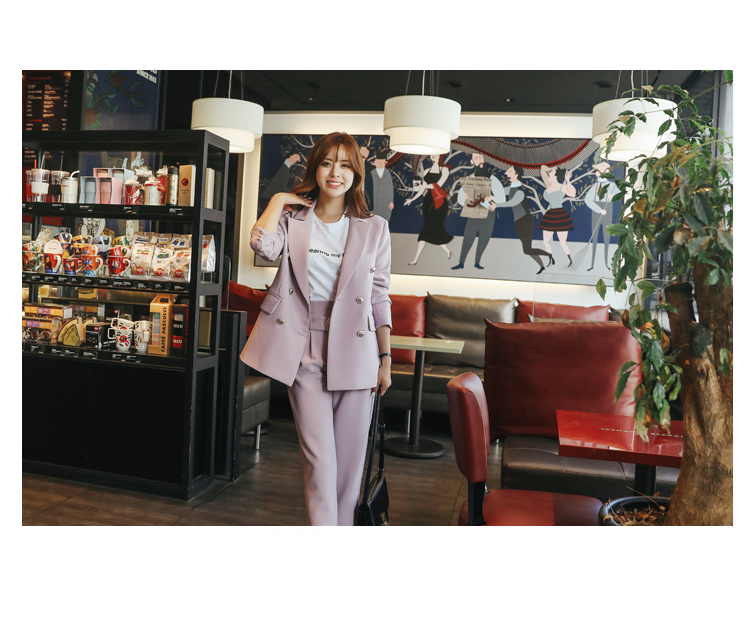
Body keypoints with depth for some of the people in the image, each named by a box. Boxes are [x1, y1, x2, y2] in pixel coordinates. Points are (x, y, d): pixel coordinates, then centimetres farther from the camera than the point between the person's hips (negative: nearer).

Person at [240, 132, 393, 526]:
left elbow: (380, 298, 7)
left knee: (350, 458, 9)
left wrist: (385, 358, 5)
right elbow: (264, 247, -17)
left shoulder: (374, 229, 6)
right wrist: (278, 201, -1)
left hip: (354, 351, 1)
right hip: (306, 349, 0)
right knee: (318, 456, -1)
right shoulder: (293, 219, 7)